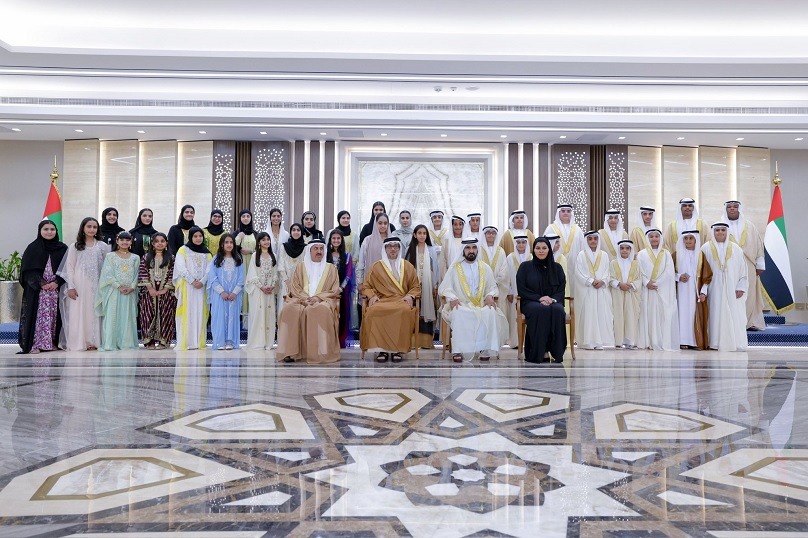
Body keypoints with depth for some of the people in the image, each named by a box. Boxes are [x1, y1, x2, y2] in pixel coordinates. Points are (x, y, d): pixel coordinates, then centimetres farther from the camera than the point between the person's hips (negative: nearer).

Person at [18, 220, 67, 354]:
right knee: (39, 315, -5)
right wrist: (41, 283, -13)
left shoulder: (62, 248, 8)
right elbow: (28, 270, -2)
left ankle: (53, 342, 9)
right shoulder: (33, 248, 3)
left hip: (57, 289, 2)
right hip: (37, 290, -2)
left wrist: (57, 282, -10)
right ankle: (35, 344, -3)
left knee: (55, 316, 2)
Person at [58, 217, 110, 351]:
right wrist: (71, 287, -6)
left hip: (96, 286, 1)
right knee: (78, 313, -2)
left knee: (94, 312, 1)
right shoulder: (75, 247, 6)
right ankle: (78, 342, 2)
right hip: (79, 286, -1)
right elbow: (69, 267, 3)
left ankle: (92, 341, 8)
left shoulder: (103, 246, 7)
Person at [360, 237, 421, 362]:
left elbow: (416, 287, 16)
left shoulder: (407, 266, 18)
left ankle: (398, 349, -29)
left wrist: (410, 295, -4)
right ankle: (381, 349, -29)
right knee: (373, 311, -35)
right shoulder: (376, 266, 15)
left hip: (402, 300, 0)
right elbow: (366, 287, 15)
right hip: (382, 300, 0)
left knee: (405, 311, -37)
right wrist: (372, 295, -5)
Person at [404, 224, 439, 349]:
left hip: (427, 286, 0)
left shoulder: (431, 250, 6)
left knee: (427, 310, -3)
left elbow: (435, 268, 5)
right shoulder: (410, 250, 8)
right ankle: (414, 340, 0)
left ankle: (426, 340, -1)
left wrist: (435, 286, 1)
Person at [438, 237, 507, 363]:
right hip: (460, 305, -1)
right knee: (458, 313, -37)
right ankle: (458, 350, -34)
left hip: (482, 305, 2)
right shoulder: (454, 268, 11)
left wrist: (490, 296, -8)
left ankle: (485, 349, -26)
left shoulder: (485, 268, 18)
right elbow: (444, 288, 5)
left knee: (490, 312, -33)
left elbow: (493, 287, 15)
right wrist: (452, 298, -16)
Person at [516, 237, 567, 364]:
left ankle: (556, 352, -29)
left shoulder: (557, 267, 15)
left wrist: (552, 299, -13)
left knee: (558, 310, -34)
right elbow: (521, 290, 0)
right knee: (541, 309, -37)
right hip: (531, 303, -2)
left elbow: (561, 289, 9)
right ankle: (542, 352, -34)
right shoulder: (525, 267, 7)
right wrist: (539, 298, -13)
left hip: (553, 302, 2)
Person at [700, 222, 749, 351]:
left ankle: (736, 343, 3)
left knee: (735, 316, -2)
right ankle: (716, 343, -1)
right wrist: (703, 290, -10)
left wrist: (741, 288, -1)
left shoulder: (736, 249, 9)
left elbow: (743, 269, 9)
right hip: (714, 290, -2)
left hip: (732, 291, 2)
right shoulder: (706, 248, 2)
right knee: (716, 315, -4)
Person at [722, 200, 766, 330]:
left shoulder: (749, 226, 12)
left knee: (749, 295, 1)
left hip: (748, 267, 2)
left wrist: (760, 264, 4)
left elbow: (758, 245, 11)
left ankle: (750, 322, 6)